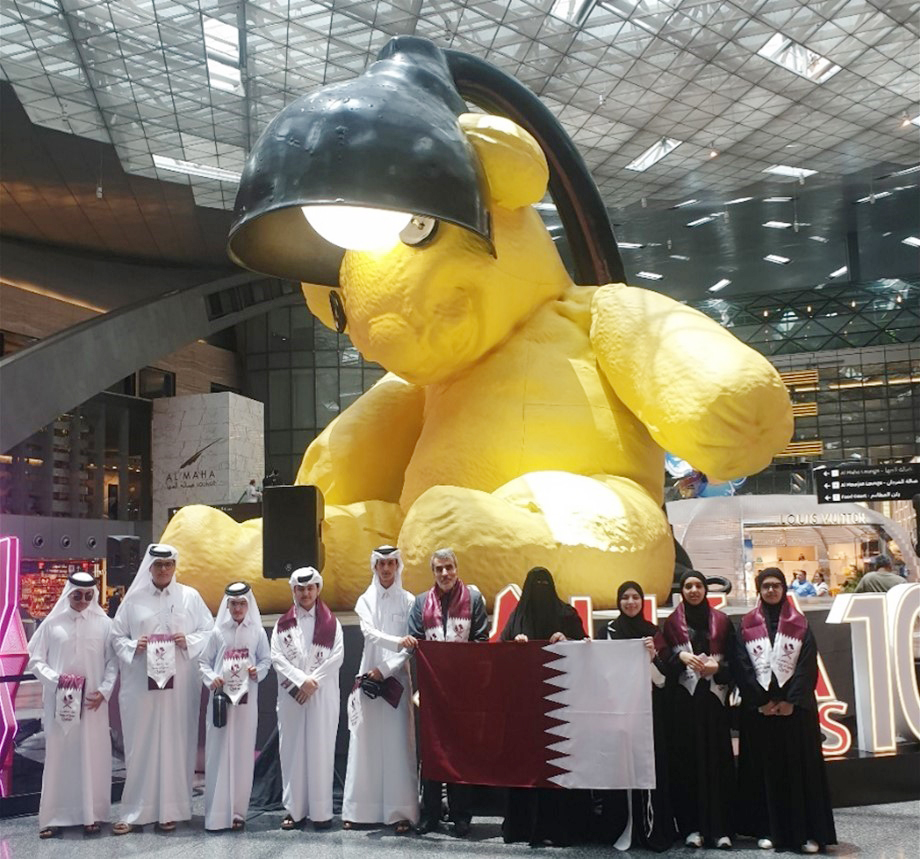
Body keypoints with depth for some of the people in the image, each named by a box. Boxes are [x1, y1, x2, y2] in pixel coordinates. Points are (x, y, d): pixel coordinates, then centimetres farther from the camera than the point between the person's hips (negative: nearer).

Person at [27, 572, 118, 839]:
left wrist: (104, 691, -9)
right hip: (59, 702, 0)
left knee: (92, 756, 4)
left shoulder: (103, 623, 1)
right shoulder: (52, 623, 0)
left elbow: (112, 662, 3)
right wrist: (55, 678, -13)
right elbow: (35, 661, 2)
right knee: (58, 756, 3)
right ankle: (53, 817, 10)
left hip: (92, 702, 0)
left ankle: (90, 814, 14)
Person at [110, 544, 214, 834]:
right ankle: (134, 811, 10)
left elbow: (209, 631, 5)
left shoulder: (190, 596, 4)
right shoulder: (134, 599, 4)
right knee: (140, 745, 2)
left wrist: (189, 641, -12)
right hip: (141, 684, 0)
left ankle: (169, 810, 11)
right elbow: (117, 637, 7)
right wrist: (133, 646, -12)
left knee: (174, 743, 3)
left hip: (179, 684, 0)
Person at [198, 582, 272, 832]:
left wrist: (258, 671, -11)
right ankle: (216, 812, 5)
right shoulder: (218, 632, 3)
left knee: (242, 754, 2)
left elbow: (266, 660, 9)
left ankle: (237, 811, 9)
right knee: (218, 753, 0)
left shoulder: (257, 632, 4)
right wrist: (211, 678, -11)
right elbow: (203, 661, 6)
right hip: (221, 699, 0)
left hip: (246, 700, 0)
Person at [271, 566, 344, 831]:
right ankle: (294, 809, 5)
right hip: (291, 695, 2)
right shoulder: (283, 624, 10)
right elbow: (276, 656, 1)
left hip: (323, 695, -1)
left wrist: (314, 681, -11)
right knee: (292, 749, 1)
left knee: (320, 749, -3)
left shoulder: (331, 623, 7)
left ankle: (321, 811, 0)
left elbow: (337, 655, -2)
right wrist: (301, 680, -12)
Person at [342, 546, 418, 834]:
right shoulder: (365, 601, 10)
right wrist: (398, 641, -26)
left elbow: (411, 646, -1)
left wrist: (385, 669, -11)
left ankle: (400, 811, -4)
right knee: (365, 742, 1)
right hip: (369, 677, 2)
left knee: (397, 743, -5)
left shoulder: (408, 601, 5)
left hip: (397, 679, -2)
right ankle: (360, 809, 4)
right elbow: (369, 633, -8)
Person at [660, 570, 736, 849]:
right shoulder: (671, 623, 8)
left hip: (713, 698, 0)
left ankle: (720, 827, 1)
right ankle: (691, 826, 4)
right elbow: (662, 659, 1)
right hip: (682, 699, 0)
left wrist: (717, 666, -12)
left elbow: (734, 660, 6)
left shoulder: (721, 621, 10)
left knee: (716, 759, -3)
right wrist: (680, 656, -16)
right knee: (686, 760, -2)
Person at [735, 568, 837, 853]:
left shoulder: (800, 624, 7)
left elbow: (808, 664, -1)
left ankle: (807, 832, 1)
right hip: (759, 707, 0)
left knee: (800, 766, -2)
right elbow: (742, 666, 0)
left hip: (795, 706, 0)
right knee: (765, 768, 2)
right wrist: (761, 700, -9)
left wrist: (792, 700, -11)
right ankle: (767, 829, 7)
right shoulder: (747, 626, 7)